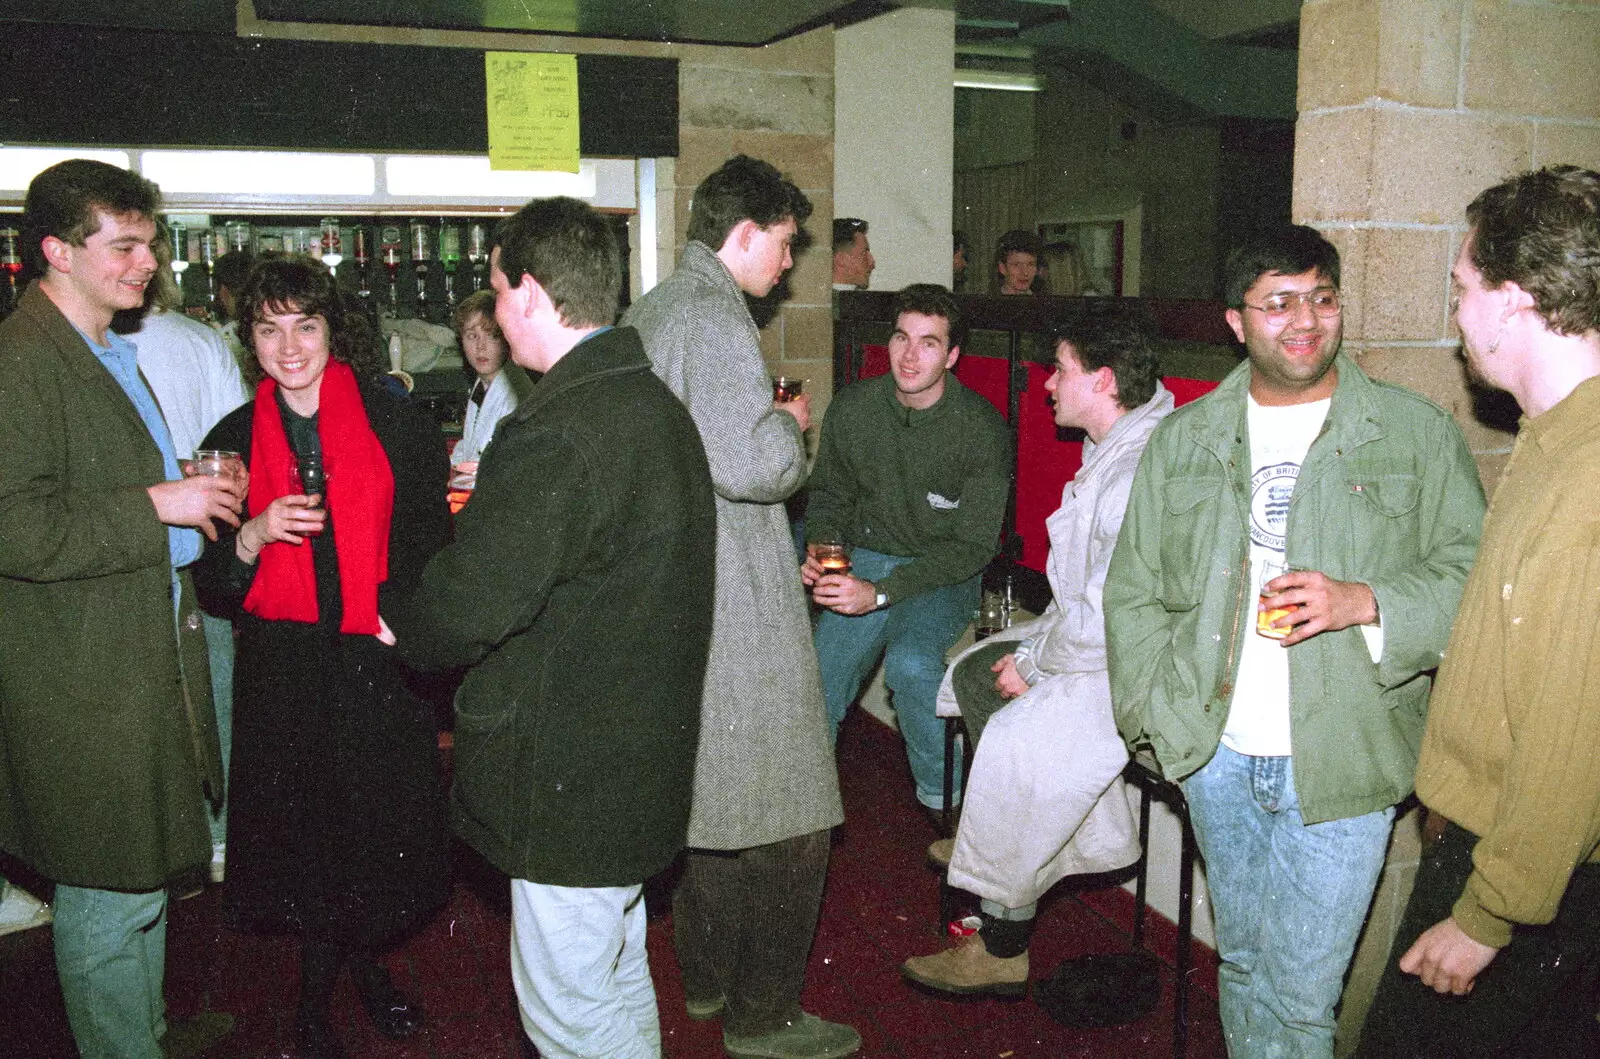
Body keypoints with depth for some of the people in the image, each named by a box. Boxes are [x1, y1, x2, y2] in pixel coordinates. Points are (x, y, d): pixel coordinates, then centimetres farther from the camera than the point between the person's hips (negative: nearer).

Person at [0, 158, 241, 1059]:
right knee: (109, 896, 4)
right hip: (83, 680, -10)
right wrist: (157, 504, -22)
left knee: (146, 873, 22)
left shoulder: (109, 353, 15)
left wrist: (190, 490, 9)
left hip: (147, 654, 10)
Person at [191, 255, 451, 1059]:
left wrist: (394, 610, -14)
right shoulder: (233, 440, 5)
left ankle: (364, 962, 35)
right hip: (283, 675, 1)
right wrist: (256, 535, -16)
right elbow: (211, 584, 4)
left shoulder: (393, 422, 0)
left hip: (379, 662, 0)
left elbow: (430, 539, 2)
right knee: (303, 833, 8)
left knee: (380, 826, 8)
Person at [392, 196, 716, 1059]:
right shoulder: (652, 400, 7)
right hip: (641, 757, 10)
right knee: (619, 980, 25)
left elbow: (469, 607, -25)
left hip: (568, 780, -10)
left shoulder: (556, 436, -25)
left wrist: (407, 634, -4)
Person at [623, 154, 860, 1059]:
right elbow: (749, 464, -27)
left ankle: (709, 978, 34)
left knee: (709, 791, 20)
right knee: (781, 815, 1)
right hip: (736, 608, -11)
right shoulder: (712, 320, -17)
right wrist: (792, 425, -7)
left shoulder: (650, 313, 15)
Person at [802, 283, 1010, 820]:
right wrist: (819, 551, -9)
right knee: (816, 683, -17)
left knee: (911, 662, -32)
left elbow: (972, 545, -13)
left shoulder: (982, 429, -13)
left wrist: (881, 592, -22)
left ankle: (943, 798, -6)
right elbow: (829, 493, 14)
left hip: (944, 575, -3)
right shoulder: (852, 408, -2)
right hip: (863, 560, 3)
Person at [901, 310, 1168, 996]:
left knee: (1019, 739, -23)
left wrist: (1035, 664, -14)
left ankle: (1002, 948, -8)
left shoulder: (1142, 472, -24)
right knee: (977, 671, 12)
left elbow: (1110, 616, -28)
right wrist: (1039, 640, 6)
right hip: (1091, 639, 11)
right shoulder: (1113, 451, 11)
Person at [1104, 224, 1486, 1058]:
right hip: (1215, 752, 3)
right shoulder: (1184, 439, 8)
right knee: (1242, 963, 18)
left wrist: (1366, 603, -18)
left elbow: (1472, 573, -1)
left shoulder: (1418, 434, 0)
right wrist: (1156, 710, 0)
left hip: (1340, 766, -3)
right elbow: (1133, 589, 9)